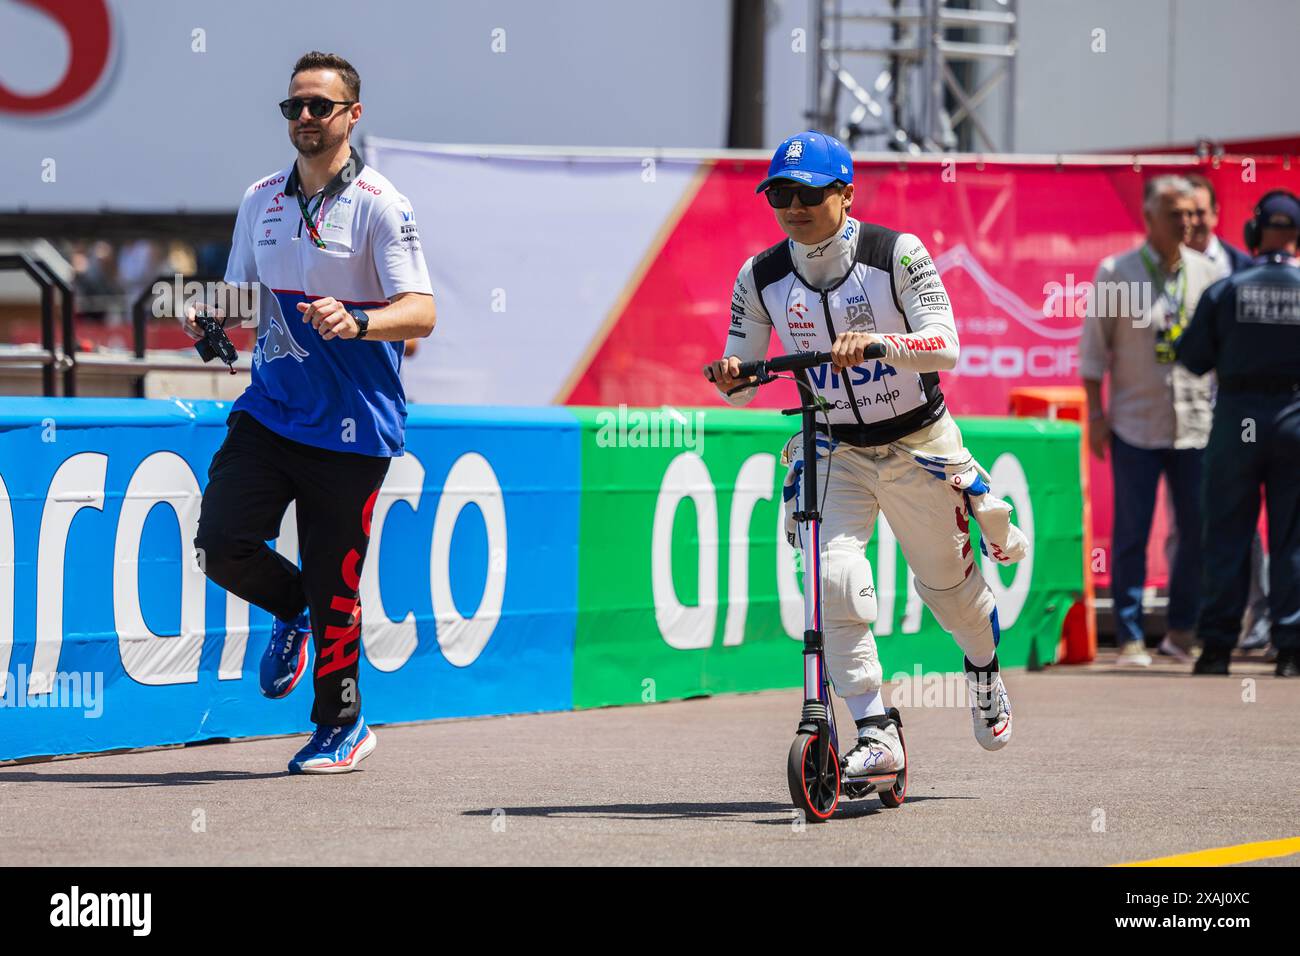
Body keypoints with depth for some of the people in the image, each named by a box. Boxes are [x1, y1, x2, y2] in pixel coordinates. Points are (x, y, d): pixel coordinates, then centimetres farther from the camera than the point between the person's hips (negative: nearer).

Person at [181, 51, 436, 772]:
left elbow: (420, 312, -14)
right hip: (269, 409, 5)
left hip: (352, 423, -5)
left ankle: (340, 724, 19)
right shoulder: (260, 199, 11)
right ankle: (292, 609, 22)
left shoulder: (379, 205, -7)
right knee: (221, 543, -11)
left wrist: (356, 322, -33)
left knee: (333, 587, 0)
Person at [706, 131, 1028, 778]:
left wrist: (876, 341, -43)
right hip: (834, 450, 2)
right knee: (835, 576, -21)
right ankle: (875, 736, -16)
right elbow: (741, 383, -1)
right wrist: (728, 378, -25)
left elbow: (945, 346, -26)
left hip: (916, 443, -2)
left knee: (946, 582, 13)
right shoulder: (761, 278, -6)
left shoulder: (897, 255, -16)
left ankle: (985, 671, 48)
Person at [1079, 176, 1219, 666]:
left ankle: (1181, 630, 17)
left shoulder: (1204, 272, 7)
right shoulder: (1115, 273, -1)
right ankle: (1130, 637, 4)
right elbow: (1094, 346, 1)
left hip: (1196, 422, 3)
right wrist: (1096, 413, -4)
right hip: (1136, 424, -3)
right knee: (1131, 534, -2)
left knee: (1199, 529, 2)